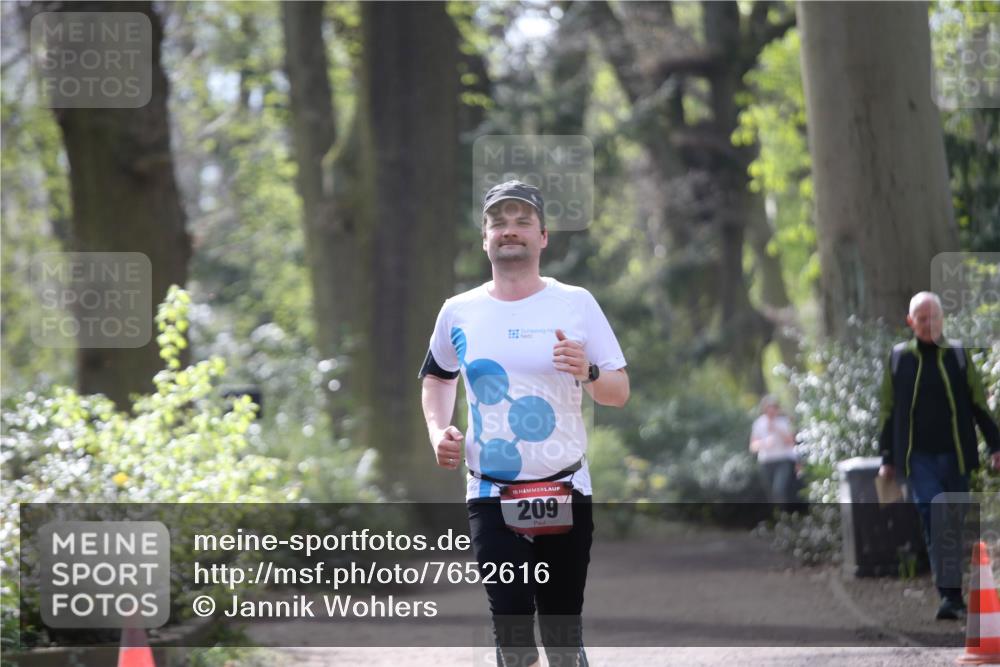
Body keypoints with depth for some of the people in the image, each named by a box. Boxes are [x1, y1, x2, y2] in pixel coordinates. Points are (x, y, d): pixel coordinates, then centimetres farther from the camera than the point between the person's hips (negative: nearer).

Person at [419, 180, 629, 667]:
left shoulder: (576, 303, -2)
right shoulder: (459, 312, 3)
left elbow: (620, 393, 0)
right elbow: (437, 376, 22)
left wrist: (589, 374, -21)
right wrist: (438, 430, 5)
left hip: (564, 493, -1)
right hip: (491, 496, 1)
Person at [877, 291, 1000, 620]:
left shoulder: (958, 355, 6)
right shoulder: (898, 358, 4)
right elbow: (887, 411, 10)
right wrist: (887, 458, 9)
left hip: (954, 455, 2)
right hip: (917, 456, -2)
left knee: (953, 525, 7)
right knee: (933, 517, -18)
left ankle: (952, 595, 20)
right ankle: (950, 594, -21)